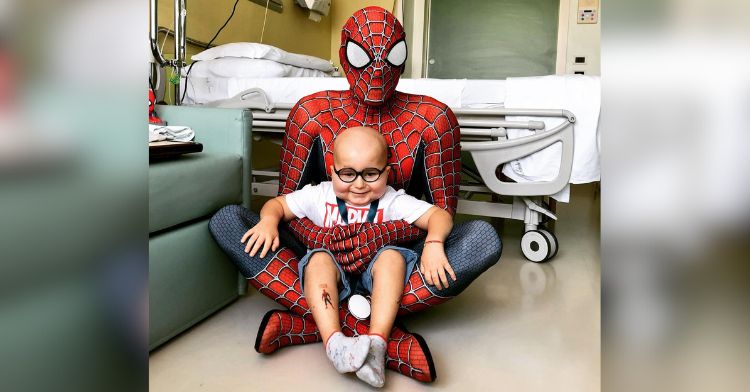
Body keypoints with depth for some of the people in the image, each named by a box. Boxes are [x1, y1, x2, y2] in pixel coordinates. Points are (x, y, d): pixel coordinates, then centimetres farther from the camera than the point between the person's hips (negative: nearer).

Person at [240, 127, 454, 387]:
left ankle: (377, 342, -40)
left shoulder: (394, 202, -7)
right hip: (333, 278, 1)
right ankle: (334, 342, -44)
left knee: (392, 256, -29)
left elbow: (439, 215, -13)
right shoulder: (319, 196, -2)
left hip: (375, 277, 0)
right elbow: (278, 204, 5)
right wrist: (268, 221, -18)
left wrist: (433, 244, -34)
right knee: (319, 258, -30)